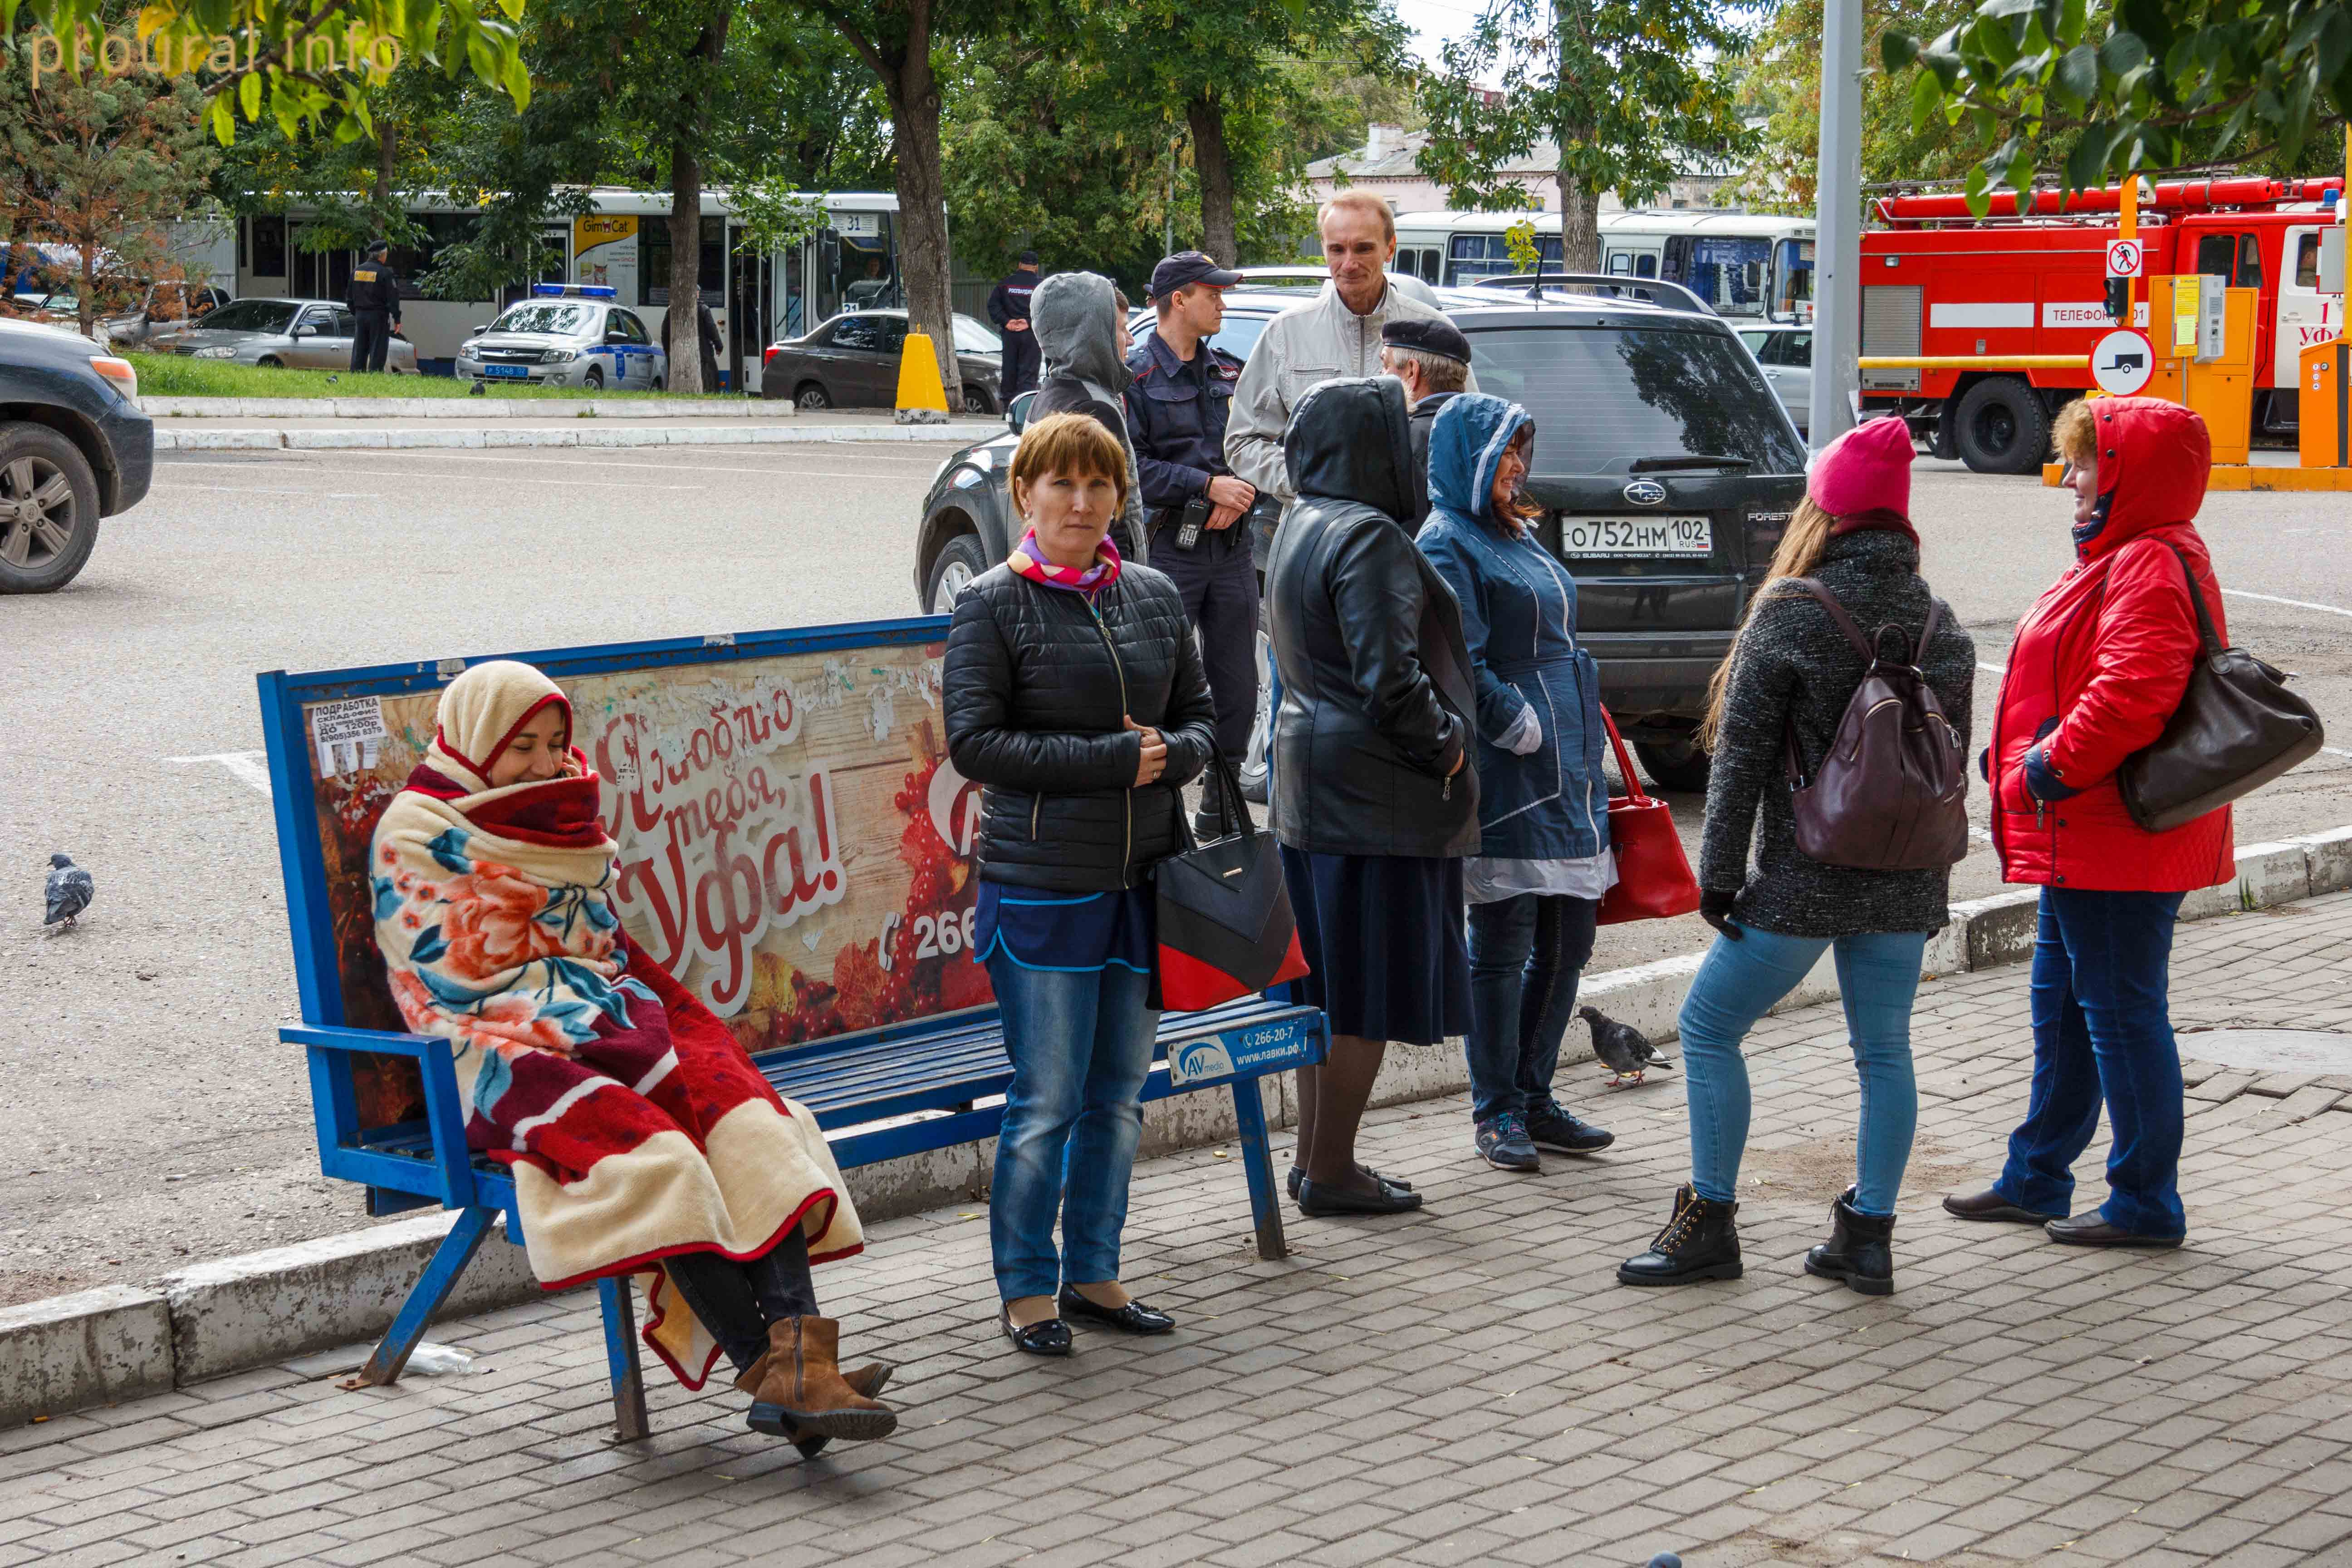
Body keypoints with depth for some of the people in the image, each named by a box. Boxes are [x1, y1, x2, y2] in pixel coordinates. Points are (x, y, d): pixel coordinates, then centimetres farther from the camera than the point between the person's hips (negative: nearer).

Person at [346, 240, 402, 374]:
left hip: (360, 316, 6)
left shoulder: (357, 271, 9)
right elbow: (393, 298, -11)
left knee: (359, 350, 10)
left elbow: (349, 296, 15)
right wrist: (397, 319, -6)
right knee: (377, 352, -3)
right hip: (378, 317, -6)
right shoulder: (385, 273, -10)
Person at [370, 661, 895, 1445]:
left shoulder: (568, 823, 24)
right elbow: (457, 974, -2)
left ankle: (798, 1355, -41)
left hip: (607, 1022, 6)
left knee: (752, 1129, -26)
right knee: (654, 1156, -33)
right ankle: (771, 1375, -38)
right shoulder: (416, 832, 5)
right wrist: (575, 997, -2)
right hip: (508, 1054, -6)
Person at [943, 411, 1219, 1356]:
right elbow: (973, 742, -11)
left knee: (1121, 1091, 11)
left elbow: (1202, 714, 16)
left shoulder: (1155, 597, 11)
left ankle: (1092, 1274, 23)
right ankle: (1025, 1289, 11)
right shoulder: (994, 605, -5)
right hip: (1041, 886, -5)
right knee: (1048, 1100, -2)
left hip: (1142, 880, 5)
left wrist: (1170, 752, -9)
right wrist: (1114, 760, -16)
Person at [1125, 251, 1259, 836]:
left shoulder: (1228, 371, 15)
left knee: (1238, 688, 9)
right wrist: (1206, 486, -17)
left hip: (1231, 547, 6)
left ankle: (1219, 816, 20)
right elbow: (1130, 464, -12)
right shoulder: (1136, 376, -4)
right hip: (1168, 551, -6)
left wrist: (1242, 494, -5)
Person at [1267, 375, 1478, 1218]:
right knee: (1369, 989, -1)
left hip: (1312, 787, 10)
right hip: (1376, 793, -10)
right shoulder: (1367, 536, -18)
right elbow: (1389, 675, -25)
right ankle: (1330, 1171, 5)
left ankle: (1315, 1155, 23)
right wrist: (1444, 745, -10)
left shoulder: (1302, 525, 12)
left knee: (1328, 982, 16)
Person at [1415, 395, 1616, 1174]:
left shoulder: (1517, 537, 19)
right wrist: (1525, 727, -16)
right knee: (1503, 947, -2)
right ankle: (1496, 1114, 7)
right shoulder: (1448, 547, -8)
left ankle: (1534, 1100, 21)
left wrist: (1584, 750, 20)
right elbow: (1461, 669, -17)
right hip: (1507, 779, -9)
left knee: (1568, 942, 11)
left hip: (1567, 772, 9)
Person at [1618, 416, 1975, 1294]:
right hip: (1906, 884, 6)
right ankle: (1868, 1236, 14)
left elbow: (1742, 761, -11)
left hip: (1805, 881, -5)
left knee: (1709, 1026, 7)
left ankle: (1710, 1225, 9)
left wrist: (1718, 875, -6)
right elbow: (1954, 759, 12)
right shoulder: (1941, 624, 5)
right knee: (1884, 1048, 12)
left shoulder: (1790, 615, -11)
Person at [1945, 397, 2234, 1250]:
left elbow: (2131, 691, -31)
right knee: (2062, 1006, 19)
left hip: (2117, 840, -11)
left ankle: (2146, 1204, 6)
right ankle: (2036, 1180, 30)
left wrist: (2055, 764, -22)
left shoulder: (2150, 569, -19)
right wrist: (2018, 757, 19)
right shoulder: (2126, 557, 17)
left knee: (2122, 1013, -3)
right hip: (2085, 837, 11)